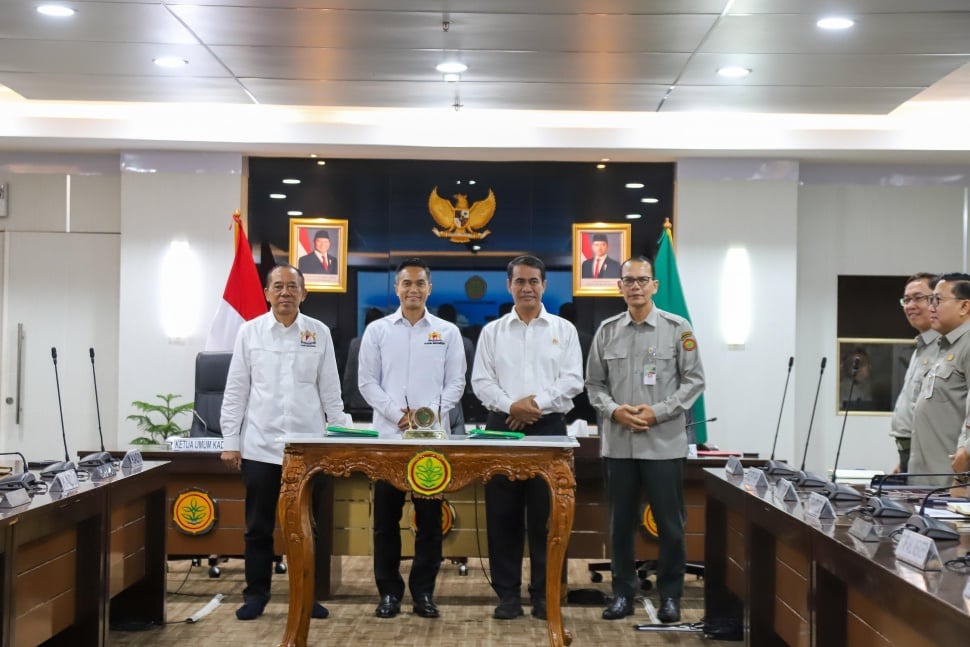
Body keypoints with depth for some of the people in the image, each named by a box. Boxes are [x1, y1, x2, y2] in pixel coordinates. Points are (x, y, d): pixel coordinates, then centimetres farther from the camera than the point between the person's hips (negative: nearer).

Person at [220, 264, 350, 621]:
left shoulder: (319, 333, 2)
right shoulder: (250, 332, 2)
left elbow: (330, 391, 5)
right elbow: (236, 390, 3)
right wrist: (230, 441, 0)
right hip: (261, 445, 0)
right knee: (258, 527, 7)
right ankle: (256, 595, 17)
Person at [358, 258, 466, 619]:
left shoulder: (447, 332, 7)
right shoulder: (378, 330, 7)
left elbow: (456, 383, 4)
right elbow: (367, 381, 3)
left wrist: (432, 413, -12)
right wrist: (398, 414, -10)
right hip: (388, 435, 0)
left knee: (430, 518, 3)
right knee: (386, 518, 2)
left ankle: (424, 591, 12)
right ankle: (389, 592, 11)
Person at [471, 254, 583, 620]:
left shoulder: (564, 330, 8)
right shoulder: (493, 331, 9)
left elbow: (573, 380, -1)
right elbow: (481, 381, 2)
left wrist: (537, 402, -13)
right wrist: (511, 405, -14)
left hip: (549, 428, -1)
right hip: (503, 427, 1)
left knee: (545, 515, 2)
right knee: (503, 514, 2)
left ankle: (544, 594, 10)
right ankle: (507, 594, 10)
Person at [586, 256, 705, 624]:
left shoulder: (677, 329, 0)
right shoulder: (607, 331, 7)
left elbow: (693, 381, -1)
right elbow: (594, 383, 10)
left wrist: (658, 412, -12)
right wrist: (614, 410, -9)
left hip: (664, 442, -2)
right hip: (618, 443, 3)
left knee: (669, 524, 3)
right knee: (621, 523, 10)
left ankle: (670, 596, 15)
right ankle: (623, 593, 21)